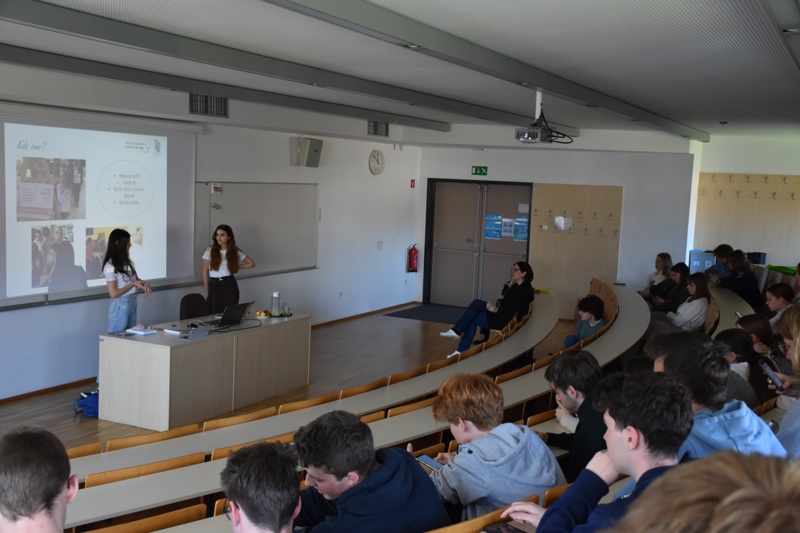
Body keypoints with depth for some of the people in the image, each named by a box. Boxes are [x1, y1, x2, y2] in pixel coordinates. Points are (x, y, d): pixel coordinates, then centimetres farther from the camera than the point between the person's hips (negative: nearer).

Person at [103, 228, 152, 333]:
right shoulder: (110, 266, -16)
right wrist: (133, 284, -14)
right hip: (120, 307, -8)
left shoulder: (126, 261, 6)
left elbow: (136, 278, 17)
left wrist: (145, 284, -4)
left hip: (132, 304, 8)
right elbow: (113, 293, -18)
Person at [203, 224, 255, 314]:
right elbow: (205, 271, 3)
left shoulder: (235, 251, 0)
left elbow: (251, 263, 10)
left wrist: (237, 267, 2)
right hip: (215, 286, -1)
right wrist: (207, 292, 4)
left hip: (230, 285, 1)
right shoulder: (209, 251, -3)